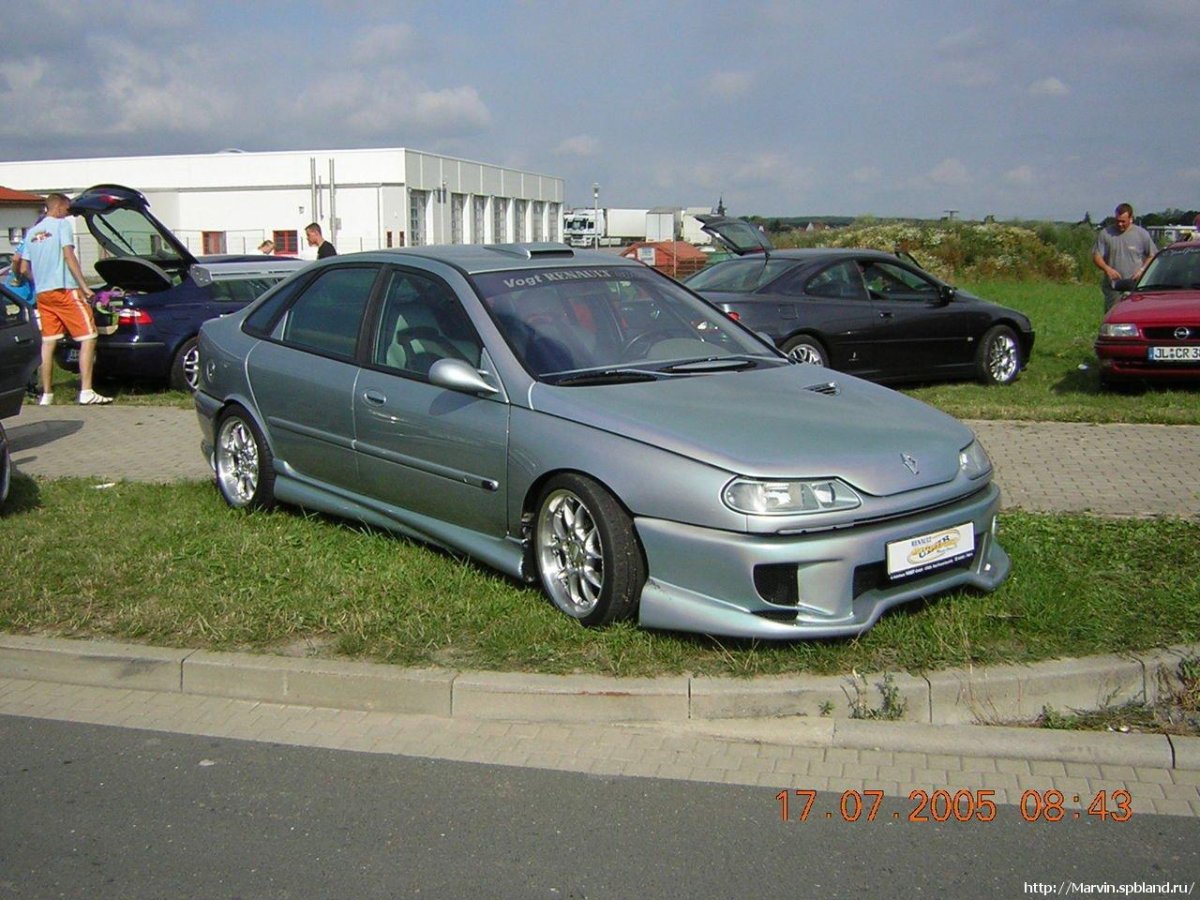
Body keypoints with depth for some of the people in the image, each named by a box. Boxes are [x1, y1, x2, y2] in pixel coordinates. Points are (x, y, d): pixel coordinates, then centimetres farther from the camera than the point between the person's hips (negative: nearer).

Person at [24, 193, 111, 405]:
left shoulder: (32, 233, 18)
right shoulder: (62, 224, -2)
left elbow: (24, 268, 16)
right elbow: (68, 255, -12)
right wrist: (84, 286, -14)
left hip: (42, 294, 8)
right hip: (64, 290, -7)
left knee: (48, 342, 9)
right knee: (88, 337, -5)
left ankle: (46, 395, 11)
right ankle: (86, 392, -13)